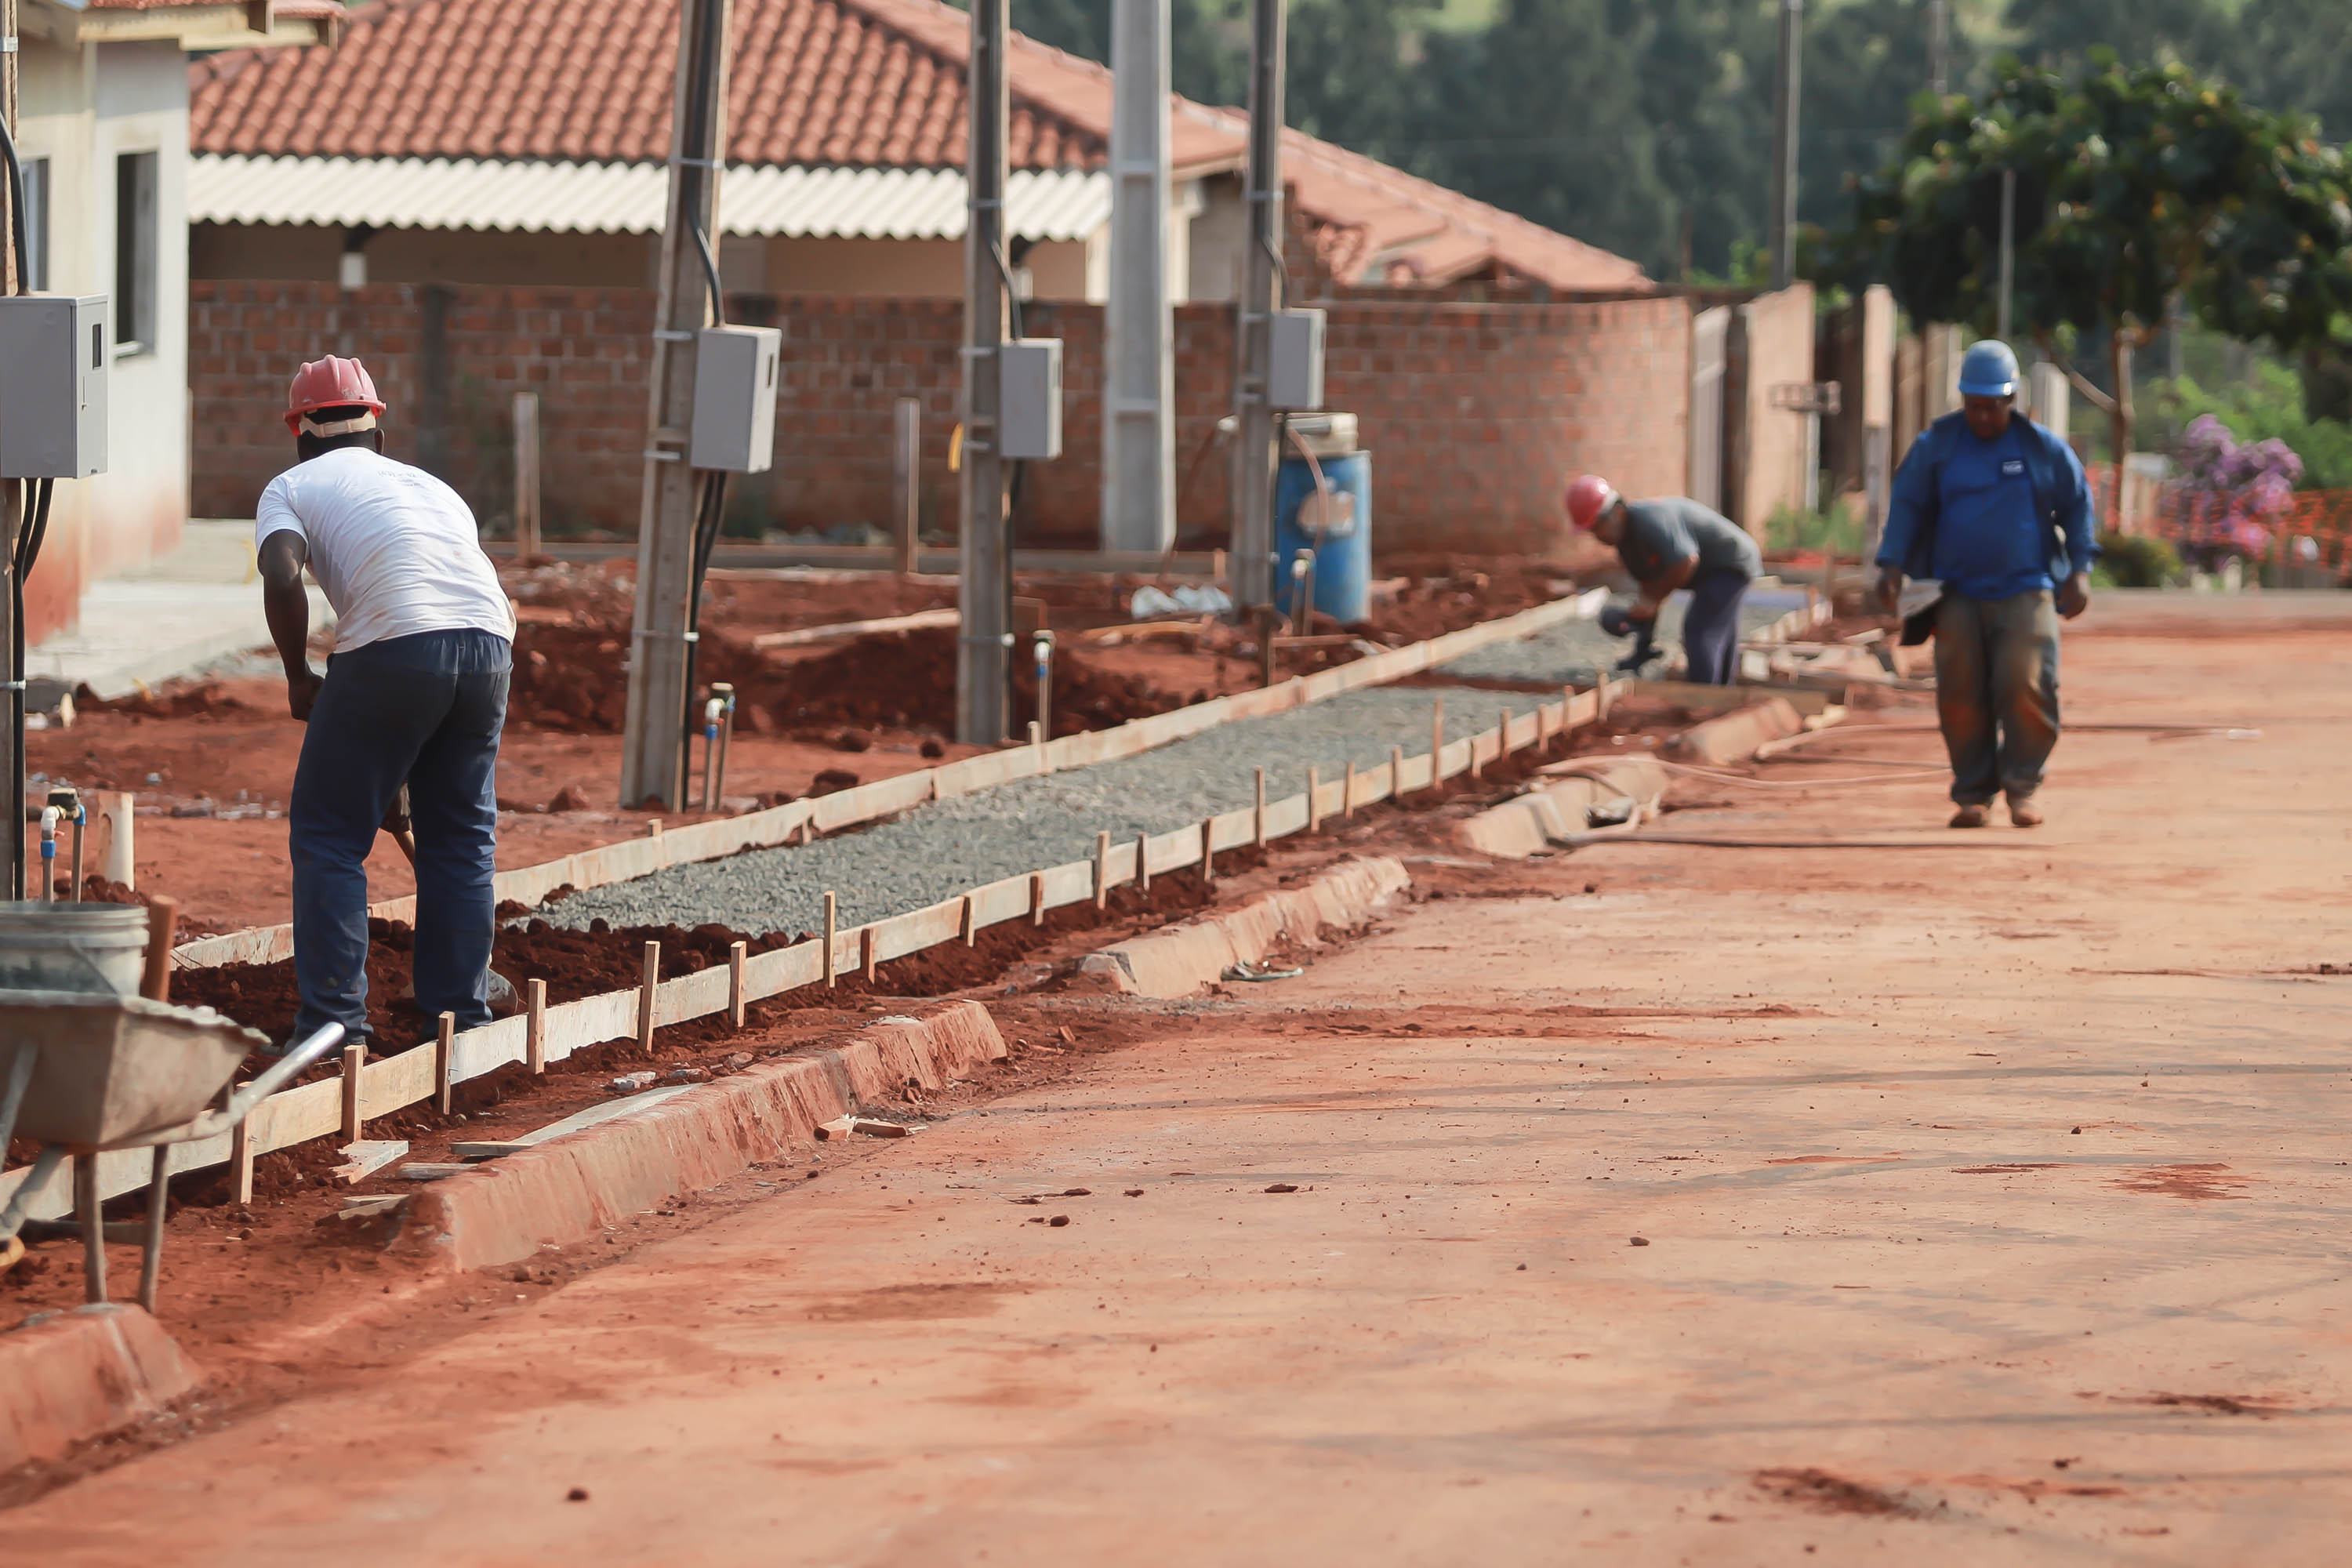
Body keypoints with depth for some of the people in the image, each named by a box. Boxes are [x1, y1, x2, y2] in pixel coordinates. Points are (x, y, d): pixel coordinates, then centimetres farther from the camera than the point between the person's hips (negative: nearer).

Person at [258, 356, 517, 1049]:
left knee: (329, 836, 8)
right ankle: (460, 1013, 20)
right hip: (488, 645, 5)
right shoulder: (430, 485, 32)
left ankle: (333, 1018, 3)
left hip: (391, 643, -5)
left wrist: (298, 676, 8)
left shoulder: (292, 487, 16)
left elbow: (282, 579, -5)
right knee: (461, 838, 18)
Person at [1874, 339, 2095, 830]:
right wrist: (1892, 565, -3)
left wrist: (2079, 570, 3)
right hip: (1958, 595, 1)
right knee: (1960, 695, -4)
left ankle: (2022, 789, -1)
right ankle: (1974, 795, 6)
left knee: (2026, 687, -14)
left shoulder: (2043, 448, 5)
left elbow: (2078, 506, 13)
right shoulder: (1936, 447, 7)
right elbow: (1906, 506, 10)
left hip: (2026, 590, -1)